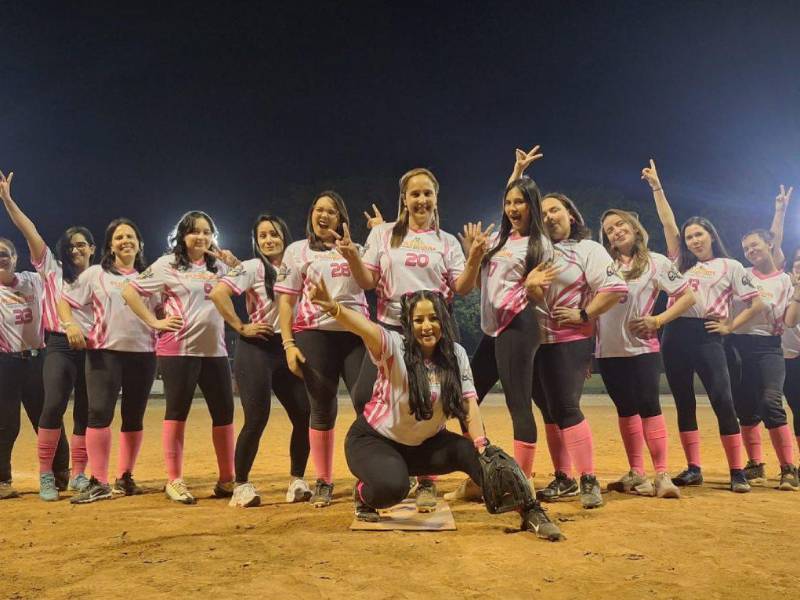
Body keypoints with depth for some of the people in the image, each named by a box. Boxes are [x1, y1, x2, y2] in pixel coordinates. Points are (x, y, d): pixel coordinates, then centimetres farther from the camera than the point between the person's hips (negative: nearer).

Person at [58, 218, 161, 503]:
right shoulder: (95, 273, 6)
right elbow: (64, 300, 7)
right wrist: (70, 324, -10)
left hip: (143, 353, 2)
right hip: (104, 352, -2)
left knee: (134, 417, 7)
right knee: (99, 413, -9)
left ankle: (125, 478, 18)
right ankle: (99, 483, -3)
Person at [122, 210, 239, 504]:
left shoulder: (219, 267, 13)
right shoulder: (167, 265, -1)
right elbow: (129, 291, -4)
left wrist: (234, 262, 0)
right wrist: (154, 322, -9)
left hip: (215, 350, 5)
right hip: (178, 350, -5)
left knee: (224, 413, 6)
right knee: (177, 412, 1)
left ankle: (227, 480, 17)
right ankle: (174, 481, 10)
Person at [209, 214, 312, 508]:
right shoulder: (252, 267, -3)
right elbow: (218, 293, -16)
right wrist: (241, 327, -14)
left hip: (289, 349, 5)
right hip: (257, 349, -5)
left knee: (305, 415, 0)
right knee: (257, 419, -6)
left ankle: (297, 479, 17)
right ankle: (241, 484, 10)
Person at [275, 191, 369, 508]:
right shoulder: (297, 250, 10)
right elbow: (286, 300, 4)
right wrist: (288, 343, -6)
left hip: (356, 334, 2)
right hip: (315, 335, -2)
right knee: (322, 410, 3)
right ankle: (323, 483, 14)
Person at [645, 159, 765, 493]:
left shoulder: (730, 266, 8)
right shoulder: (682, 263, 17)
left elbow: (757, 304, 5)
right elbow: (668, 224, 14)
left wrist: (729, 327, -1)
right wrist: (656, 187, 12)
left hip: (707, 337, -4)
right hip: (676, 335, 4)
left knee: (722, 402, -7)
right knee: (684, 403, 6)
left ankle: (737, 472, 0)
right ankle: (693, 468, 13)